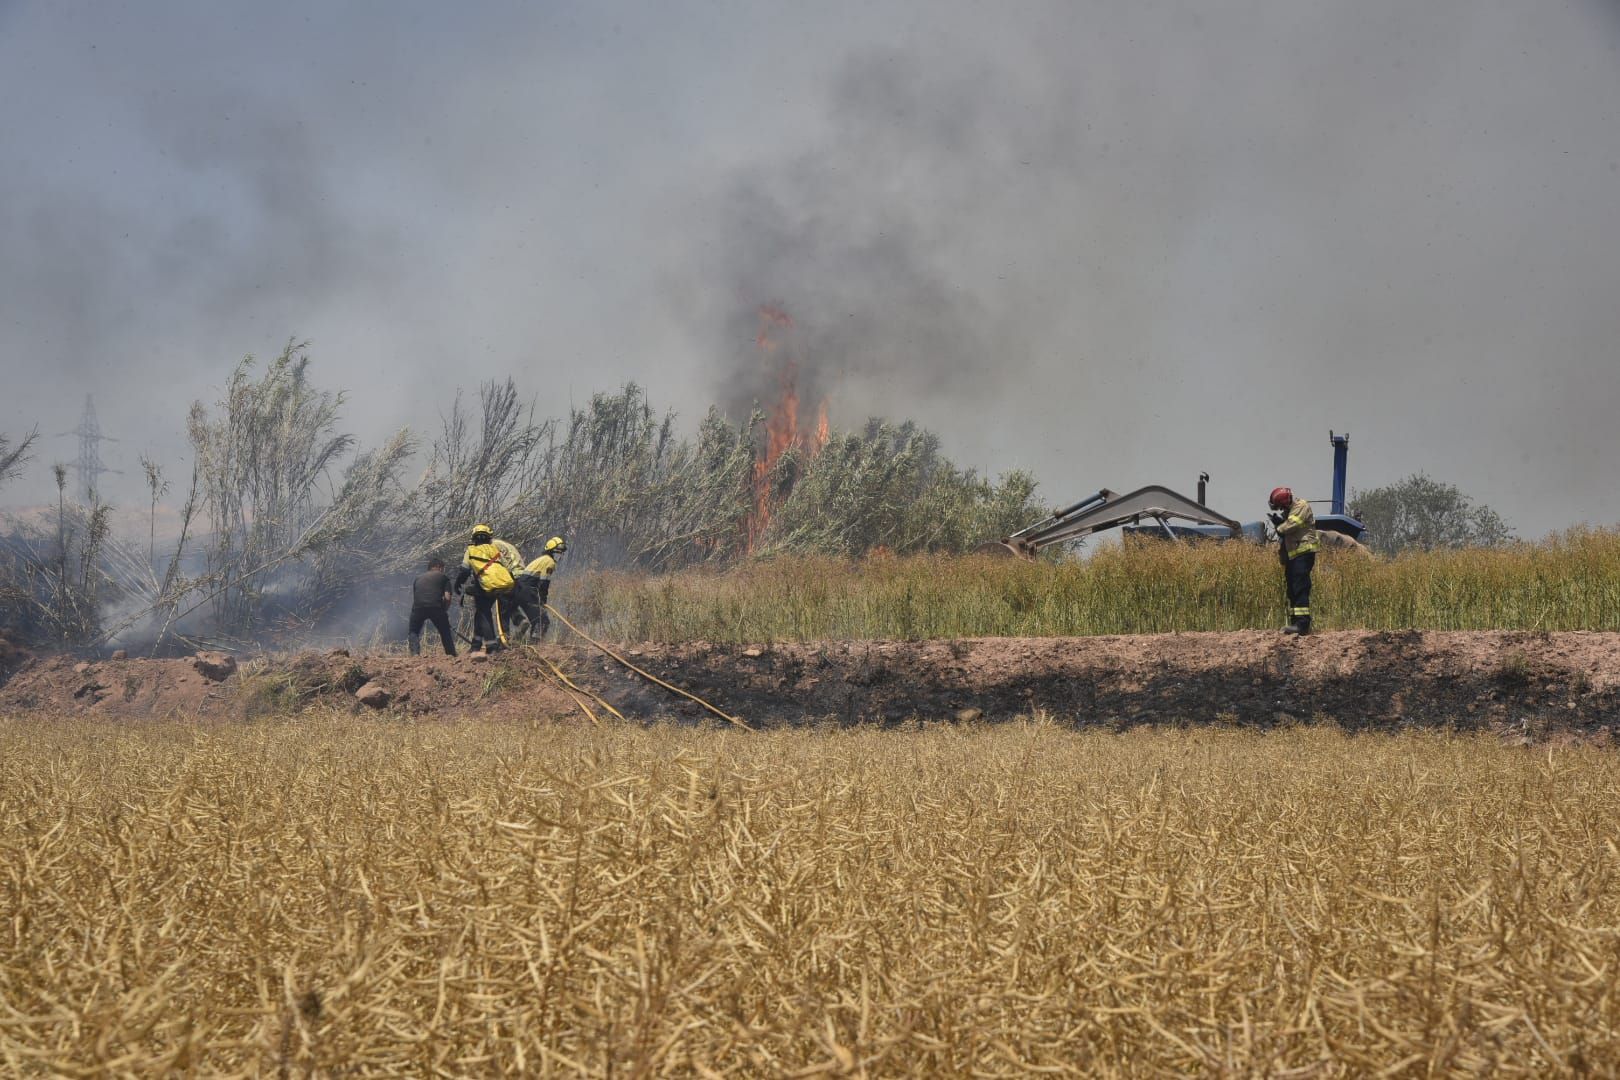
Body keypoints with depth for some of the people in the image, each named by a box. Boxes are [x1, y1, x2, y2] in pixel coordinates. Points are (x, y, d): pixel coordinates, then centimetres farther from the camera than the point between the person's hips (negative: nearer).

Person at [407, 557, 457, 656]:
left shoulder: (418, 579, 29)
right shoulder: (443, 576, 18)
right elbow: (447, 597, 8)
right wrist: (445, 610, 25)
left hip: (418, 607, 2)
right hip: (436, 606, -2)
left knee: (414, 632, 21)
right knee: (445, 632, 20)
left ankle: (415, 653, 2)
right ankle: (451, 653, 20)